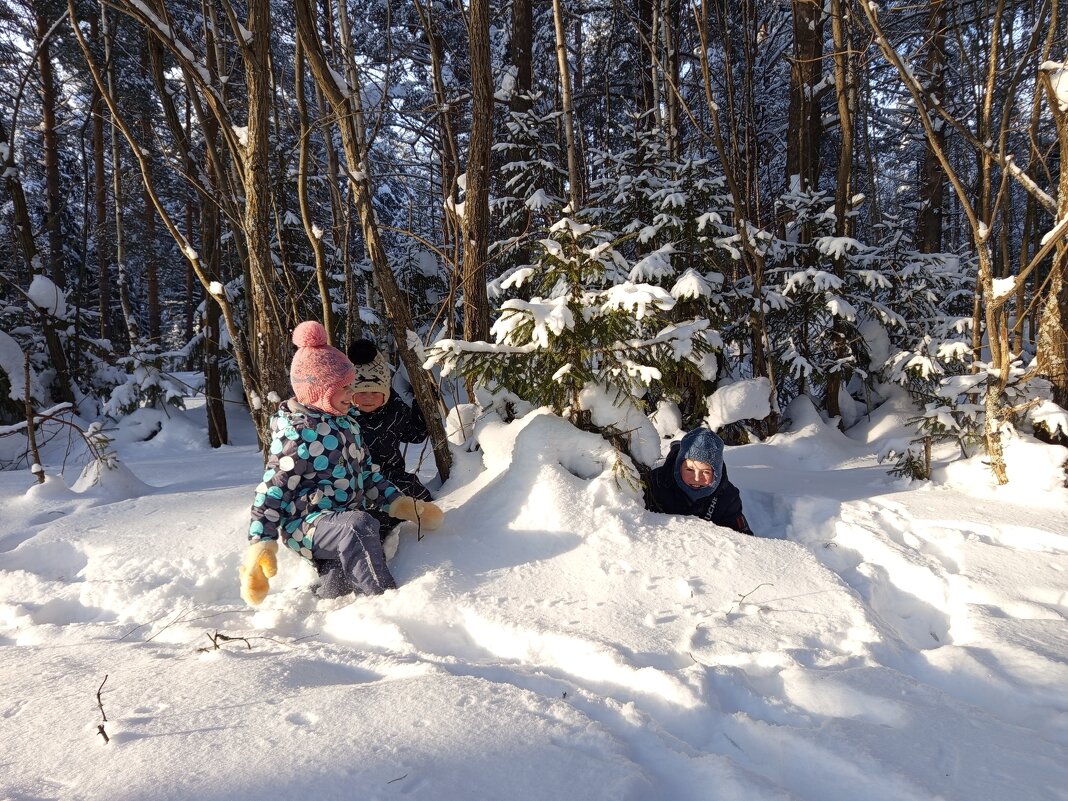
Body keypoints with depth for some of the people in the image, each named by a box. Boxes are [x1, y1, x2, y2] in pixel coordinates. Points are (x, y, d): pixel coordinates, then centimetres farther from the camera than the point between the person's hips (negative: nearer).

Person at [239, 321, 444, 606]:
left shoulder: (347, 424, 13)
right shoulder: (294, 434, -11)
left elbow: (367, 474, 21)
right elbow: (272, 492, -11)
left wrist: (402, 504, 11)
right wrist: (260, 545, -19)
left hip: (343, 523, 8)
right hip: (305, 524, -8)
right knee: (359, 524, -36)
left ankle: (324, 598, -2)